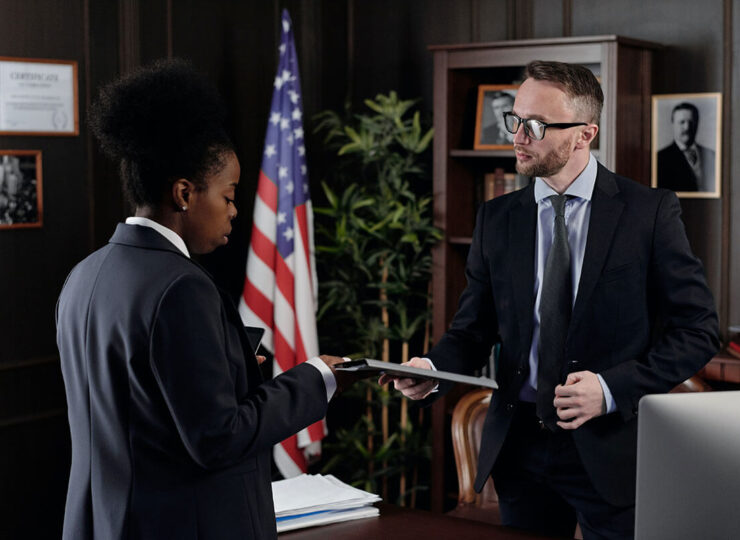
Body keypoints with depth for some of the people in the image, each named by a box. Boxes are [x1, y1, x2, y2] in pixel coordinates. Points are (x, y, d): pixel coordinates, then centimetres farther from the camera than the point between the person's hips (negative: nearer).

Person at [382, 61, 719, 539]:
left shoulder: (651, 212, -6)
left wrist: (612, 388, -17)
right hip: (519, 444, 4)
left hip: (612, 450, -3)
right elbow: (473, 328, 7)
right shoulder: (496, 219, 6)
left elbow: (697, 329, -6)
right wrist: (433, 370, -14)